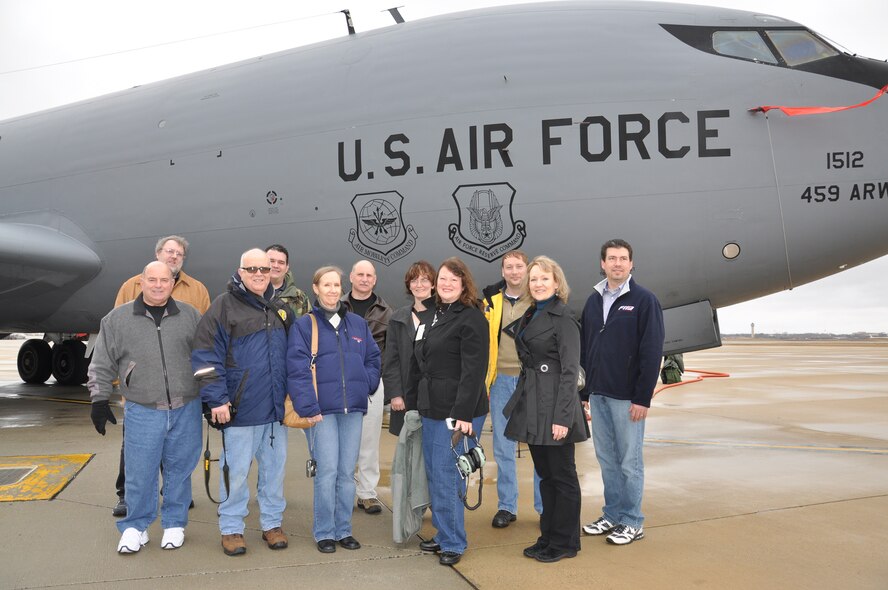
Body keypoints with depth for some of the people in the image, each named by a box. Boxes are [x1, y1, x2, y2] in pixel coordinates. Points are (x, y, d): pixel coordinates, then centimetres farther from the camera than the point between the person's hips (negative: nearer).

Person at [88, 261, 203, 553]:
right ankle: (135, 527, 21)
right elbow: (102, 365, 8)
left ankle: (174, 524, 25)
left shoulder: (190, 316, 5)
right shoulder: (117, 319, 3)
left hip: (186, 411, 1)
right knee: (140, 472, 2)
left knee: (180, 469, 9)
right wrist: (99, 400, 4)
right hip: (142, 412, -1)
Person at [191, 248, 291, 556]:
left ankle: (272, 523, 27)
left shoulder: (279, 307, 12)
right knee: (236, 471, 5)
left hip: (276, 409, 5)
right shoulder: (224, 306, -5)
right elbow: (206, 355, -10)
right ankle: (231, 528, 20)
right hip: (240, 409, -5)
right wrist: (217, 399, -14)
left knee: (275, 468, 12)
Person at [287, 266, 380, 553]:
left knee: (347, 472, 9)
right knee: (327, 471, -4)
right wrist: (308, 407, -15)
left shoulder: (357, 323, 12)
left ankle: (344, 530, 22)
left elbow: (373, 359, 17)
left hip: (353, 409, 4)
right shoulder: (304, 325, -1)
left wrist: (365, 386, 2)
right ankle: (324, 532, 12)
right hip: (322, 410, -4)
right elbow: (297, 370, -8)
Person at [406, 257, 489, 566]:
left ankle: (453, 543, 12)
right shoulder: (429, 316, 15)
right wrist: (412, 403, 17)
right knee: (433, 474, 13)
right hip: (431, 410, 8)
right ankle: (443, 534, 28)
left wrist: (464, 414, -22)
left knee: (446, 477, -3)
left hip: (458, 412, -8)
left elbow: (474, 370, -16)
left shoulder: (472, 318, -10)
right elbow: (418, 365, 19)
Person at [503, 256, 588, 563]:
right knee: (545, 474, 16)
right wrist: (518, 403, 11)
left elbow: (570, 371, -15)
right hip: (531, 405, 8)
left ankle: (565, 542, 16)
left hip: (553, 407, -8)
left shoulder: (563, 318, -11)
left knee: (562, 476, 4)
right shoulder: (530, 316, 13)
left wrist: (562, 417, -20)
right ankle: (548, 536, 27)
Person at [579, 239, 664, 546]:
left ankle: (633, 522, 15)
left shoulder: (644, 300, -7)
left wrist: (643, 398, -15)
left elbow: (652, 352, -11)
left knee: (629, 461, 3)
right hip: (598, 395, 6)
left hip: (627, 397, -5)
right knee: (606, 459, 13)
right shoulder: (594, 300, 10)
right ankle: (612, 515, 26)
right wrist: (584, 393, 10)